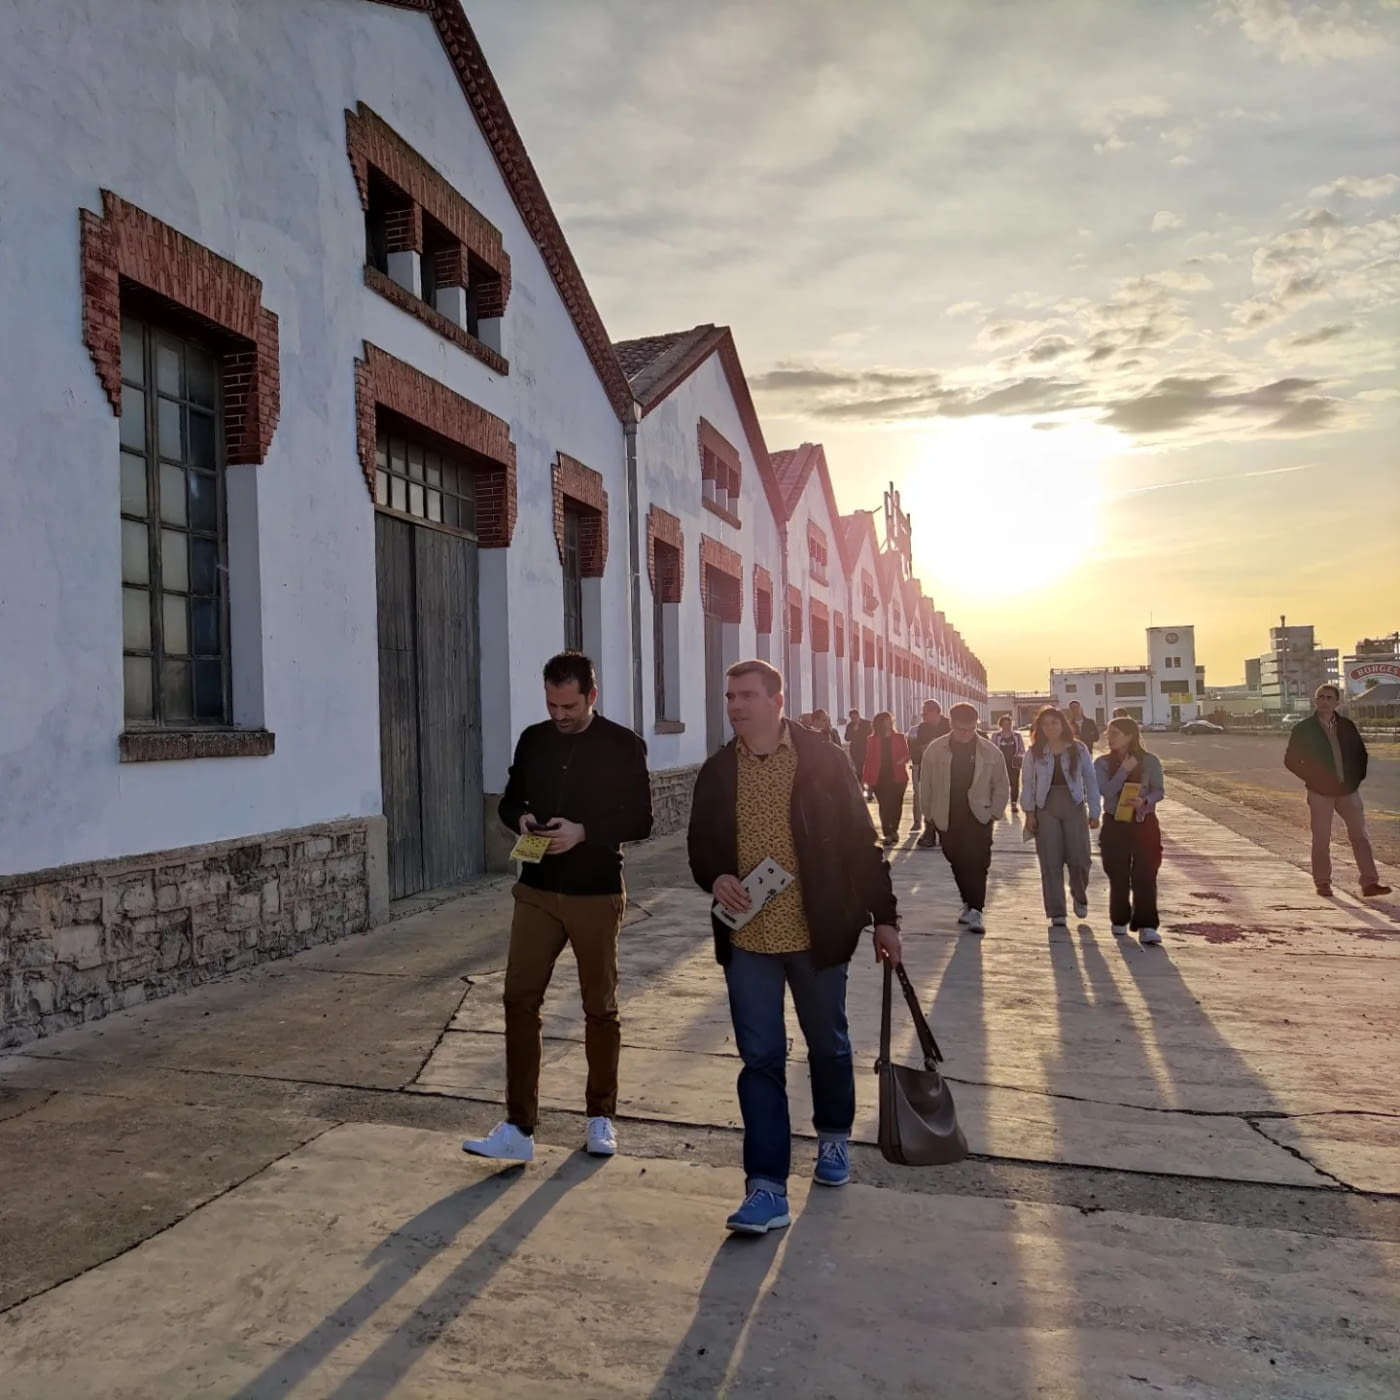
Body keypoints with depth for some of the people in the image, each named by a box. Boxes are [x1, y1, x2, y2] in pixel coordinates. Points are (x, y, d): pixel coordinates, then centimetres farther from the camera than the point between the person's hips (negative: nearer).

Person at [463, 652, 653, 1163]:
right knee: (519, 1001, -2)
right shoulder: (533, 740, 5)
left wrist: (584, 831, -21)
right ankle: (518, 1128, 6)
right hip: (537, 891, 3)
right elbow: (510, 800, 15)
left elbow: (640, 820, -7)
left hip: (596, 895, -3)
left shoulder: (623, 746, -7)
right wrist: (520, 819, -9)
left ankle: (601, 1117, 26)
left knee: (600, 1008, 9)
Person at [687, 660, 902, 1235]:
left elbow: (861, 841, -3)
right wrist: (714, 877, -11)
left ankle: (834, 1137, 43)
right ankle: (766, 1188, 9)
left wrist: (883, 916, -3)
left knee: (828, 1045, 18)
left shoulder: (823, 761, -7)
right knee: (760, 1060, 2)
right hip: (746, 939, 2)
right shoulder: (717, 771, 2)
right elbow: (700, 844, 11)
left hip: (819, 933, -1)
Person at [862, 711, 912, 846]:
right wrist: (868, 779, -2)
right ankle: (888, 834, 2)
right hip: (880, 778, -1)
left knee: (896, 804, 5)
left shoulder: (900, 738, 6)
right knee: (884, 806, -3)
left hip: (897, 777, 1)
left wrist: (902, 760, -18)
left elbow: (906, 754, 6)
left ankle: (894, 830, 24)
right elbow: (869, 760, 2)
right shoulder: (873, 740, 4)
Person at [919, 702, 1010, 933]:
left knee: (977, 864, -10)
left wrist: (994, 812, -1)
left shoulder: (990, 751, -3)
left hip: (978, 816, -1)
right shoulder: (935, 750, -3)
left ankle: (976, 910, -6)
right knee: (958, 863, 7)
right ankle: (969, 904, 22)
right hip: (948, 818, 1)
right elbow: (927, 784, 4)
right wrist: (931, 814, 6)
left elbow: (1002, 785, 5)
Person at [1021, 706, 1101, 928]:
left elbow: (1090, 780, 3)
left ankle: (1079, 896, 28)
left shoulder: (1078, 748, 2)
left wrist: (1094, 812, 0)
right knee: (1050, 861, 0)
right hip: (1046, 808, 0)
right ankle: (1056, 912, 7)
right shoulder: (1035, 752, 3)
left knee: (1080, 858, -4)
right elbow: (1027, 782, 3)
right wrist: (1029, 812, -4)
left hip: (1074, 805, 0)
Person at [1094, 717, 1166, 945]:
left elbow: (1159, 790, -3)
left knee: (1145, 876, -6)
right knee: (1118, 877, 8)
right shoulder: (1103, 762, -2)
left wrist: (1145, 802, -22)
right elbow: (1106, 791, -13)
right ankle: (1120, 921, 23)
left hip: (1144, 824, -1)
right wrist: (1124, 769, -19)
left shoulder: (1150, 761, -5)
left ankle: (1146, 925, -6)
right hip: (1115, 825, 1)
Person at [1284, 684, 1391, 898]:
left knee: (1360, 837, 1)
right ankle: (1323, 883, 12)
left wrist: (1357, 777, 4)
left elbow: (1361, 753, 16)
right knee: (1321, 840, 2)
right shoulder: (1303, 729, -3)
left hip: (1348, 790, 3)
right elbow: (1290, 760, 0)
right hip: (1320, 792, -3)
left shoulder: (1346, 726, 6)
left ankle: (1369, 882, 4)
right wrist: (1311, 779, -6)